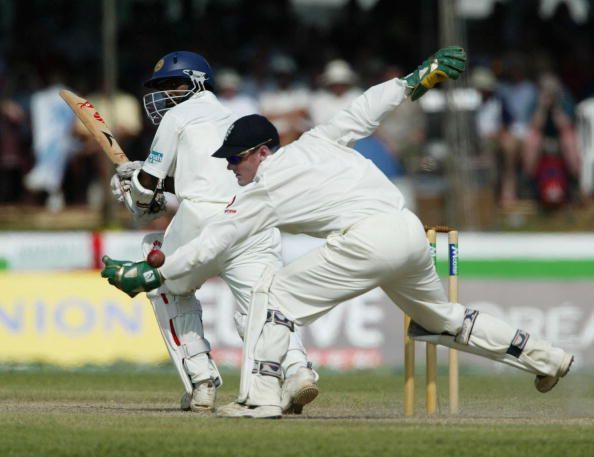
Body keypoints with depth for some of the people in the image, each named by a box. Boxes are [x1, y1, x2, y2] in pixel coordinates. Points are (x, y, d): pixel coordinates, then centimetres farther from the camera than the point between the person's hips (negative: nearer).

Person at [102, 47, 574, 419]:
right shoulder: (316, 142, 21)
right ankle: (542, 356, 30)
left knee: (275, 294, 3)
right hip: (411, 231, 8)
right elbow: (366, 109, 18)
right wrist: (419, 79, 27)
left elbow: (209, 243, 7)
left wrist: (153, 275, 12)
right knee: (441, 318, 28)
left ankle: (259, 396, -8)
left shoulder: (261, 192, 6)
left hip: (367, 239, -8)